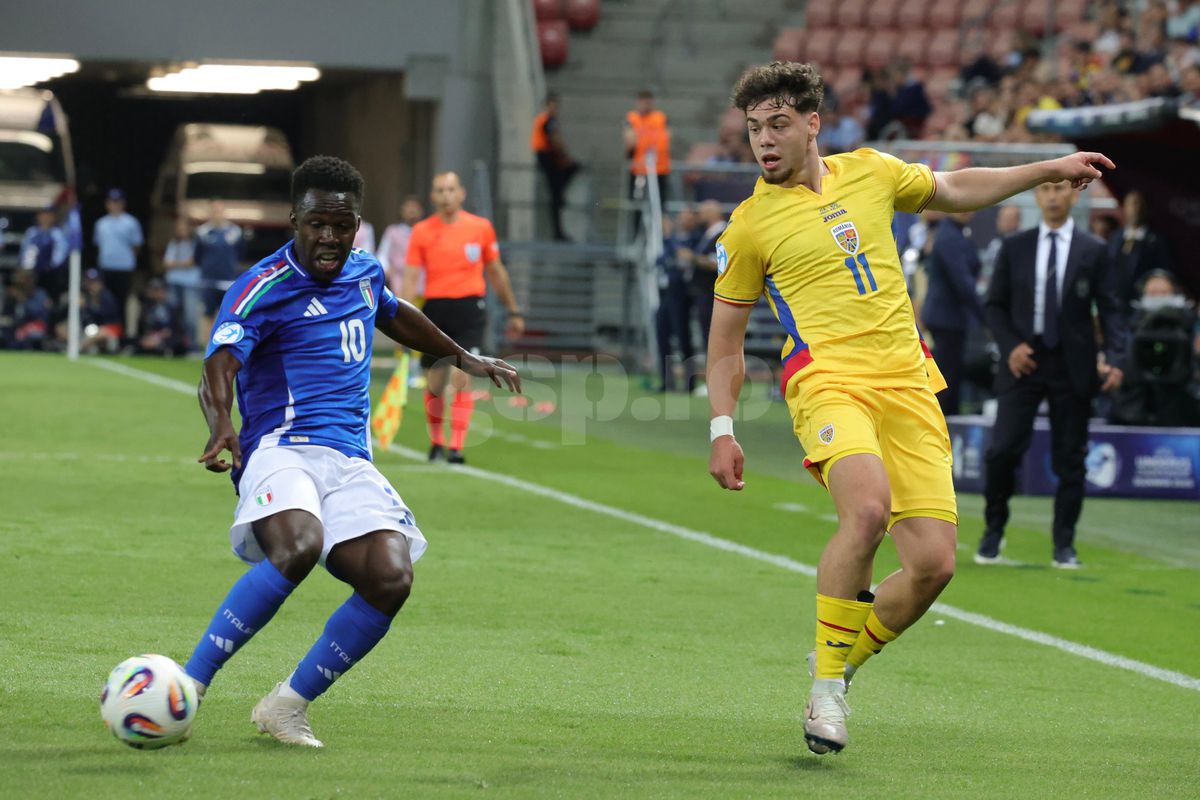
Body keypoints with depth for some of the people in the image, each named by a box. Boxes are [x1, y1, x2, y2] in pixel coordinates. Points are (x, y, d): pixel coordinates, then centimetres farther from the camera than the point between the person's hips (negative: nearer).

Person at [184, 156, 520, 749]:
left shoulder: (365, 272, 16)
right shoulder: (262, 288, -6)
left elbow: (393, 315, 41)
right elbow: (219, 365, -23)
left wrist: (463, 357, 49)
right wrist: (221, 428, -43)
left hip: (352, 464, 6)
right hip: (282, 449, -6)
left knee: (391, 578, -21)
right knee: (299, 546, -38)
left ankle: (286, 707, -7)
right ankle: (186, 688, -31)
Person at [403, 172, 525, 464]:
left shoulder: (481, 227, 4)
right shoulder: (422, 231, 2)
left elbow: (496, 272, 14)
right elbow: (411, 277, 0)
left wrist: (514, 311, 17)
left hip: (470, 308, -1)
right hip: (435, 308, 1)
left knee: (462, 376, -15)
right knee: (435, 383, 6)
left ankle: (457, 447, -13)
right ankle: (436, 440, 29)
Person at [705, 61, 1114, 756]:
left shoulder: (869, 172, 13)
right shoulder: (750, 224, 5)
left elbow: (953, 191, 31)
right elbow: (727, 338, 12)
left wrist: (1049, 169, 28)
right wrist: (722, 430, 6)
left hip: (908, 383, 4)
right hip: (828, 381, -4)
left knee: (933, 562, -9)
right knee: (868, 508, -33)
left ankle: (844, 659, 17)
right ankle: (828, 681, -19)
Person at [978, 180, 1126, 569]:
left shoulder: (1093, 251, 3)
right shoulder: (1014, 248, 7)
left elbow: (1111, 309, 1)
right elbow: (995, 305, 9)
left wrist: (1114, 359, -13)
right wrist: (1010, 346, -8)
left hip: (1072, 365, 0)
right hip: (1024, 360, 0)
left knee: (1070, 458, 2)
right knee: (1002, 450, -10)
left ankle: (1064, 545, 12)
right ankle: (993, 531, 10)